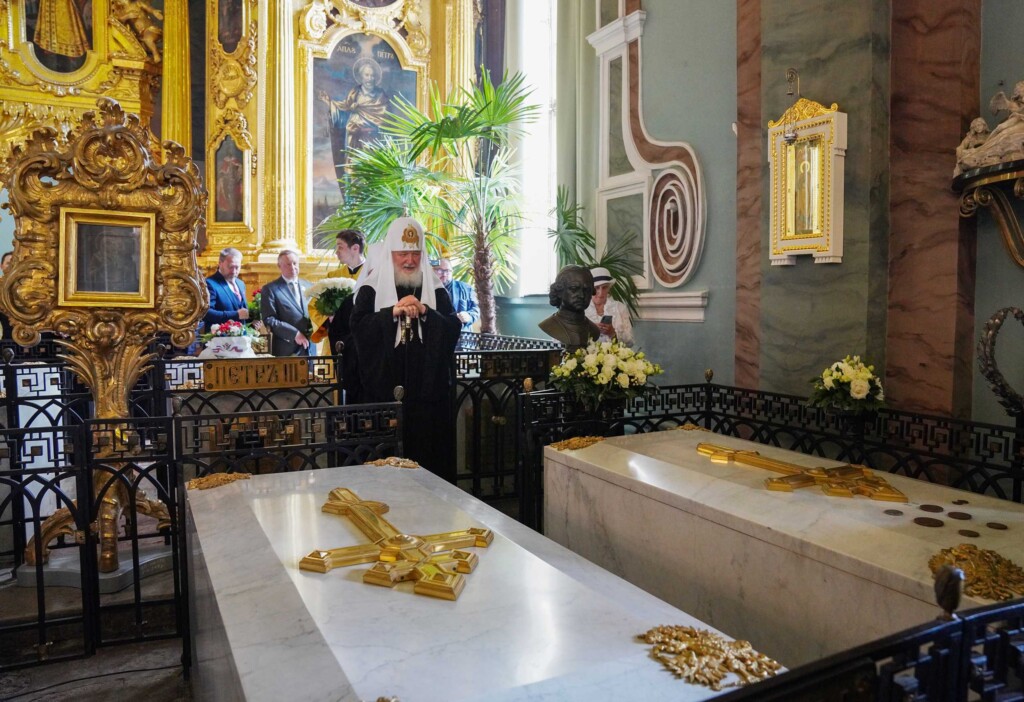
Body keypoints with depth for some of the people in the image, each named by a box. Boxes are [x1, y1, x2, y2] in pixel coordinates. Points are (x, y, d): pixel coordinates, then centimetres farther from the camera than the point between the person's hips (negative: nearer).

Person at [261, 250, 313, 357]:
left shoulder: (308, 286, 14)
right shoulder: (270, 289, -1)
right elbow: (269, 320, -8)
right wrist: (294, 334, -15)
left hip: (309, 347, 4)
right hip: (286, 349, -4)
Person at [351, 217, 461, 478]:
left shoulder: (435, 289, 10)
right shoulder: (372, 288, 4)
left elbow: (453, 329, 1)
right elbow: (359, 329, -6)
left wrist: (425, 312, -14)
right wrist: (392, 312, -19)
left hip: (428, 387, 2)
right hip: (386, 387, -2)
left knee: (429, 453, 4)